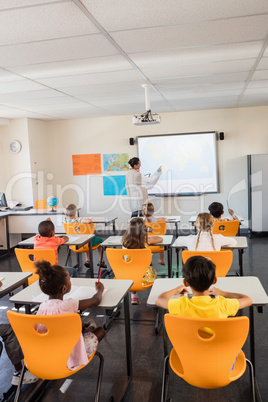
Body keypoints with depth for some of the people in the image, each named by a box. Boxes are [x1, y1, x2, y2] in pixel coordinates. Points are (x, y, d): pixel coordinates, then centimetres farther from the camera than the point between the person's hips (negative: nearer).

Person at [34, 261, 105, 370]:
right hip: (69, 357, -6)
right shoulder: (68, 305, -24)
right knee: (100, 330, 11)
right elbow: (95, 301, -12)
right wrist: (100, 290, 12)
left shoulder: (42, 306, -8)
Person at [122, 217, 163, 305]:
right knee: (152, 271, 30)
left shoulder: (125, 240, -8)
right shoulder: (145, 240, -15)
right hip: (144, 276, -2)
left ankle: (134, 297, 35)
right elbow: (160, 239, 3)